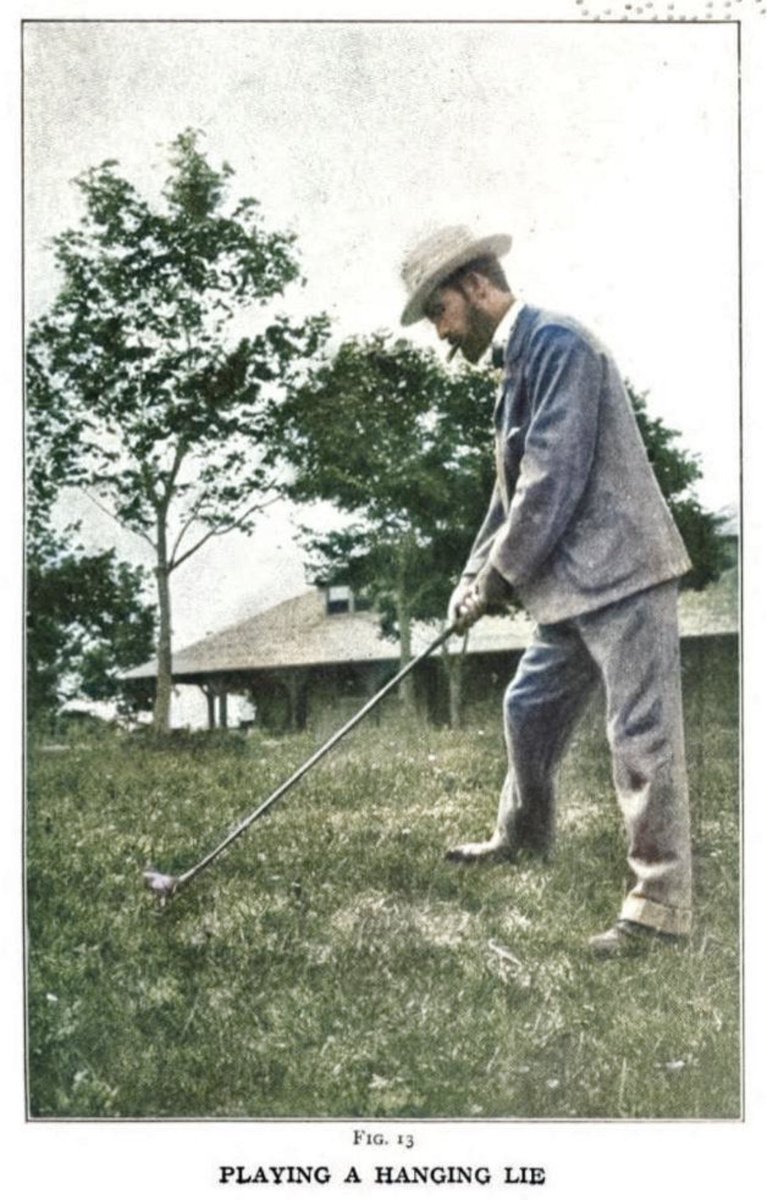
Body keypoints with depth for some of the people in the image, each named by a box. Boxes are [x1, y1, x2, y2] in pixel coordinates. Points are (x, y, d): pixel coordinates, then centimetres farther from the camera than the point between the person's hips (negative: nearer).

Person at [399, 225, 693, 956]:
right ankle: (523, 834, 41)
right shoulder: (516, 367, 18)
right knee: (530, 707, 20)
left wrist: (500, 578, -11)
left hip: (621, 568, -10)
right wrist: (474, 576, 13)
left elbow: (556, 477, -19)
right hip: (573, 581, 10)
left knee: (641, 731, -6)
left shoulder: (556, 344, -13)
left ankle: (661, 901, 0)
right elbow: (513, 490, 21)